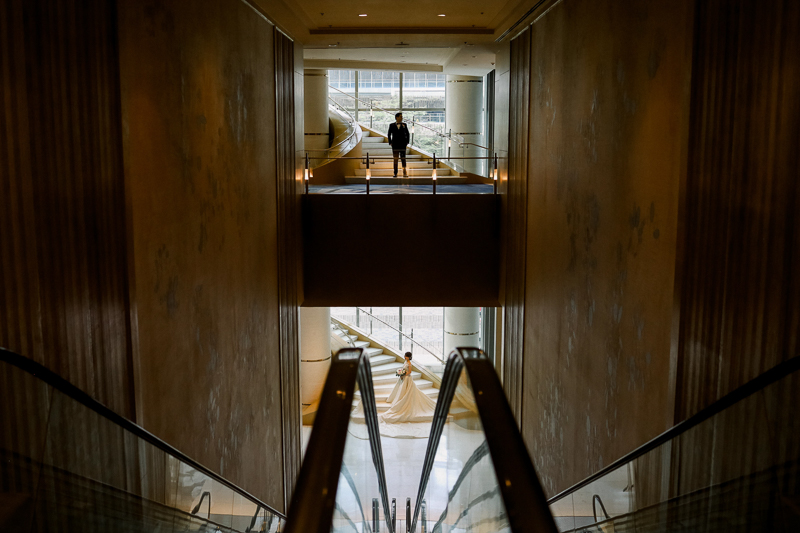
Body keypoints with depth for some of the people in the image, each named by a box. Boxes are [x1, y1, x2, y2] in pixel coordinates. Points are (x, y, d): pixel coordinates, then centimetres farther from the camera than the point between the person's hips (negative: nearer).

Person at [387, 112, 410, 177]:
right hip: (395, 146, 0)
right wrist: (390, 143, 1)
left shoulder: (404, 125, 6)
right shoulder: (392, 125, 5)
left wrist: (407, 142, 3)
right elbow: (389, 135, 9)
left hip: (402, 145, 0)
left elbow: (407, 134, 11)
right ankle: (395, 173, 5)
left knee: (403, 159, 1)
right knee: (395, 159, 2)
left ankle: (404, 173, 4)